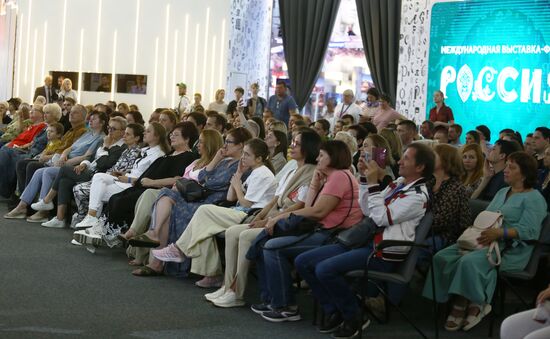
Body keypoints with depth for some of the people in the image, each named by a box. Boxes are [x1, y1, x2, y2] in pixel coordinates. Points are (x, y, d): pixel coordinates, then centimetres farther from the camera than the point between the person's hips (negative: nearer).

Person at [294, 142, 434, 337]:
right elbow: (367, 210, 17)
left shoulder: (418, 195, -11)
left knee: (325, 269, -29)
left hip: (383, 253, -9)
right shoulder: (398, 183, 15)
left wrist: (373, 184, -16)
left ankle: (353, 318, -9)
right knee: (303, 262, -2)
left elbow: (380, 218, -18)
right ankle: (333, 311, 5)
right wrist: (365, 178, 8)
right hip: (365, 241, 9)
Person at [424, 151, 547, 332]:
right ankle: (459, 304, -18)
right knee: (442, 257, -16)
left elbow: (528, 230, -14)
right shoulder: (502, 192, 26)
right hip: (486, 242, 8)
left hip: (511, 250, -8)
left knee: (469, 261, -35)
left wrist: (500, 233, -26)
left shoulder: (534, 198, -1)